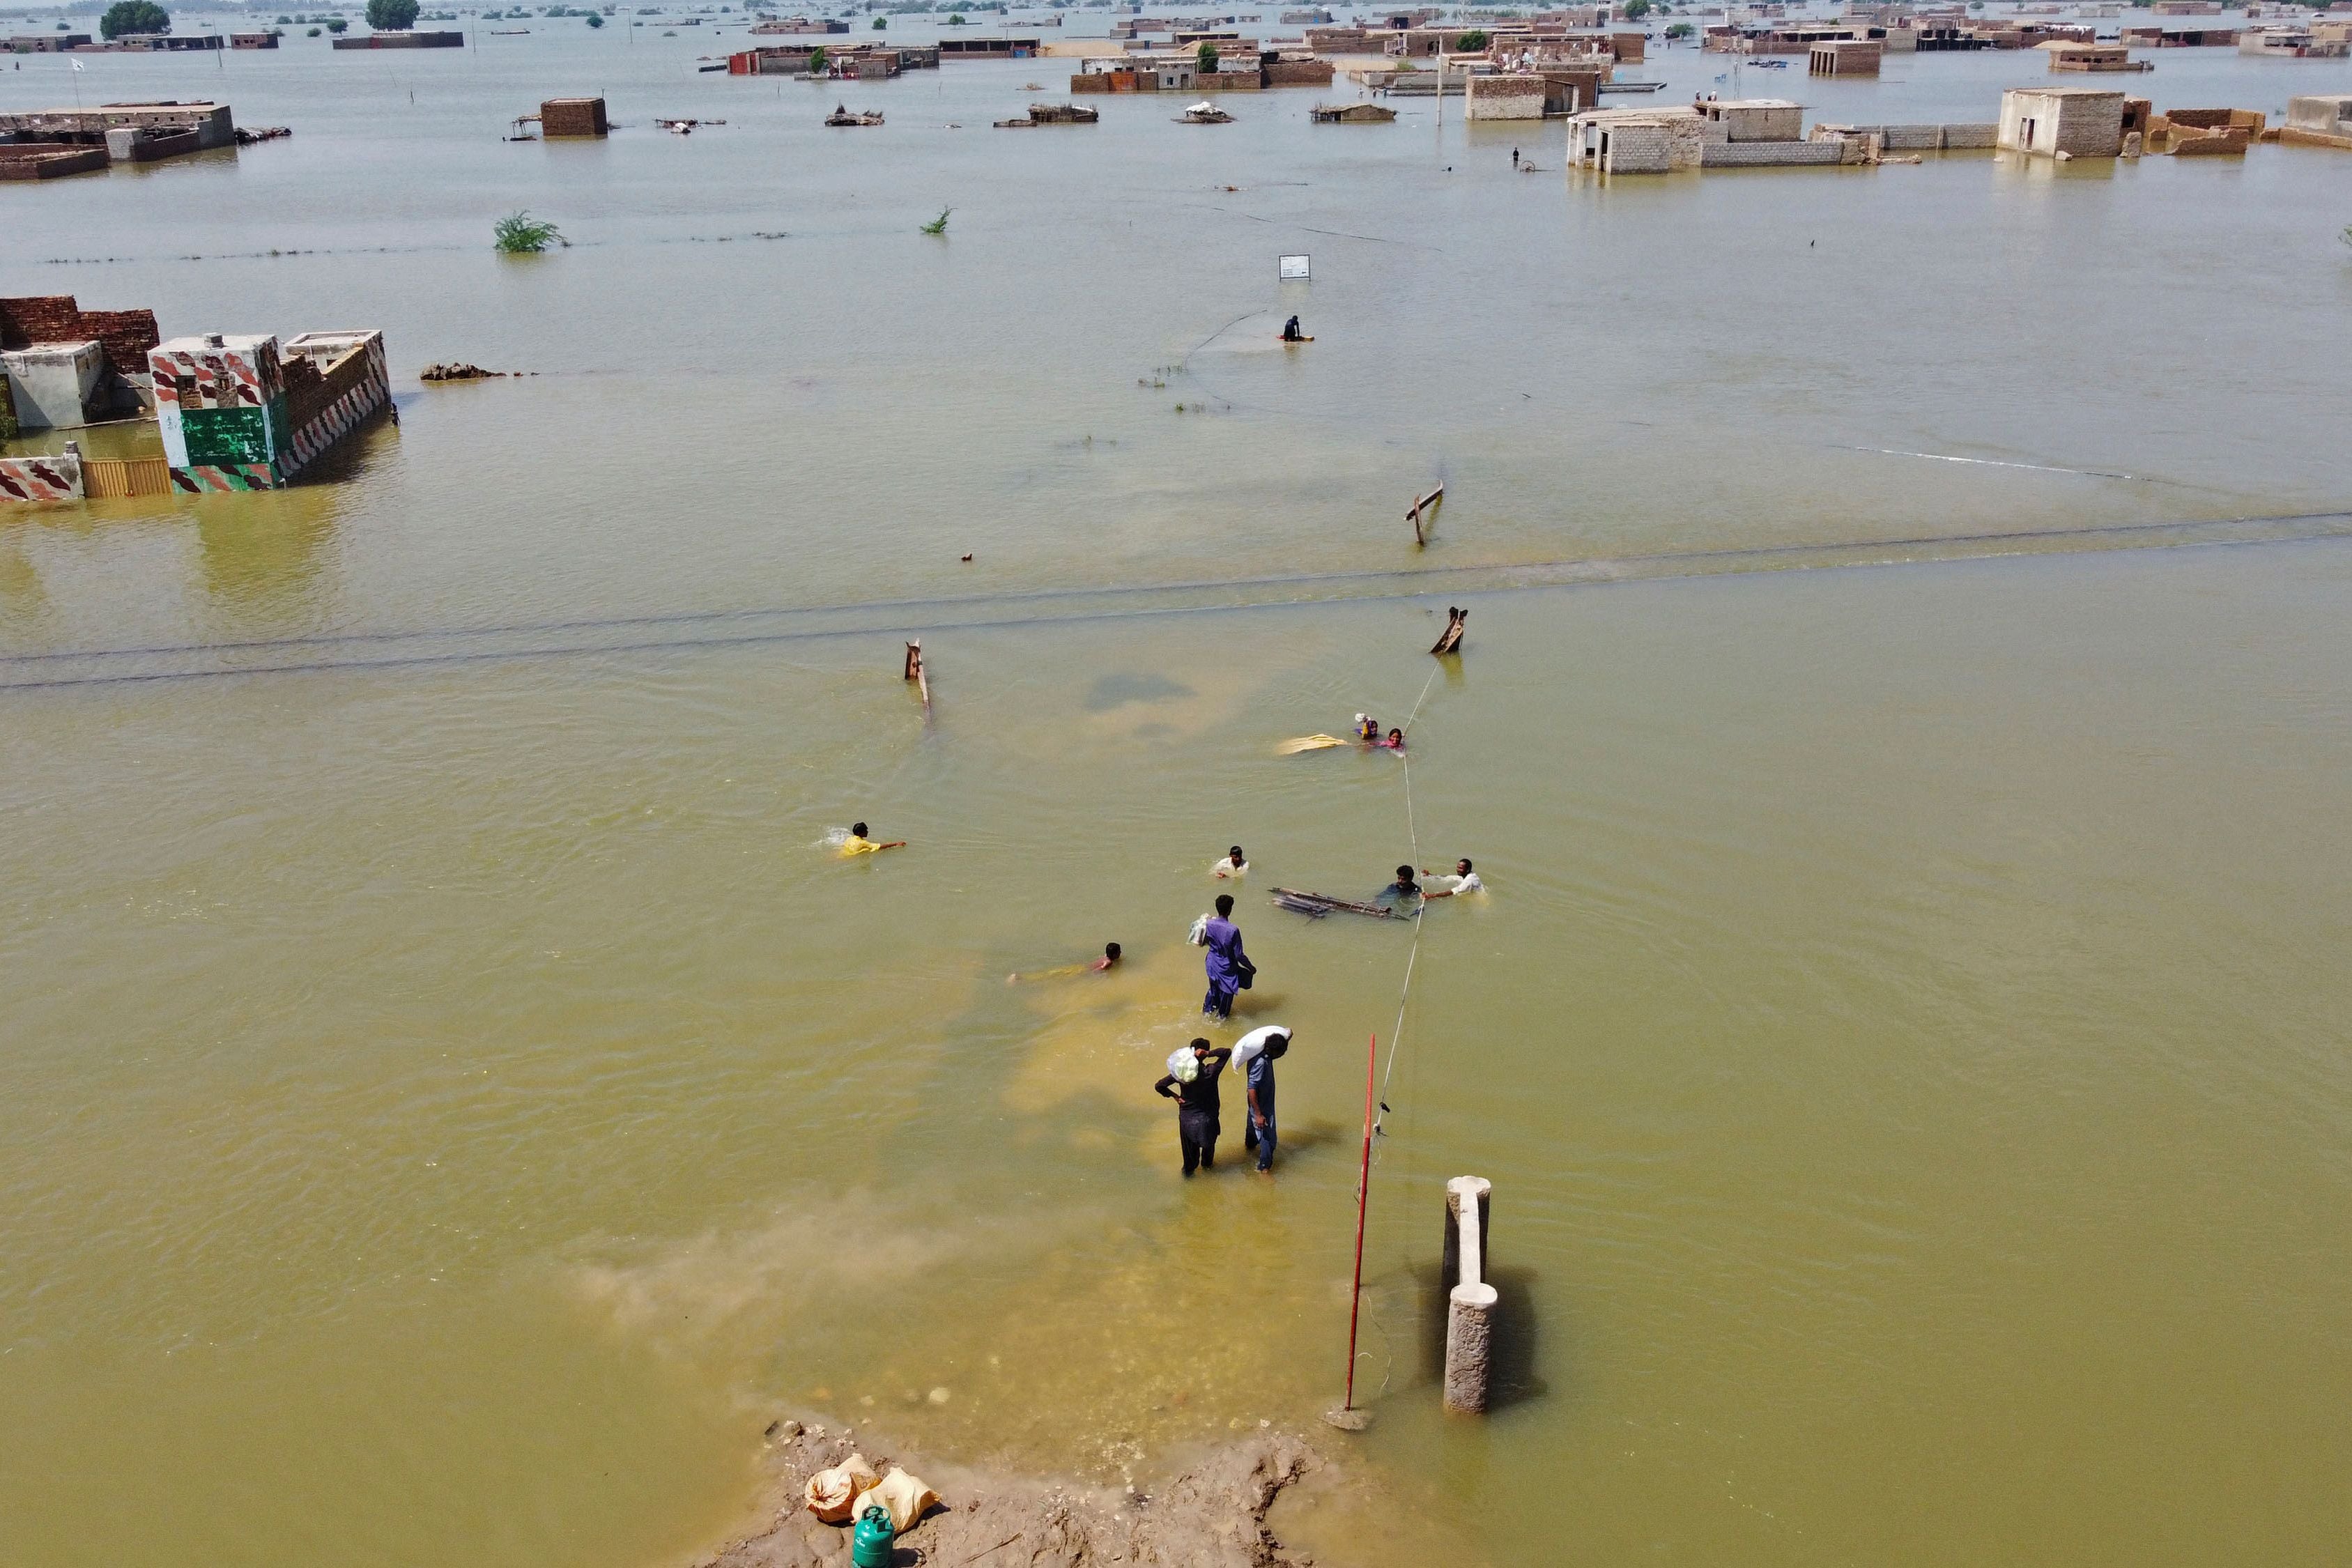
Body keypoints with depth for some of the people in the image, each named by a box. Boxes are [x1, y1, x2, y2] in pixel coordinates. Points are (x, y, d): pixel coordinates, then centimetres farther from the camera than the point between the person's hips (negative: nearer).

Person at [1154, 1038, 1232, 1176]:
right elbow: (1228, 1051, -18)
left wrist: (1174, 1096, -5)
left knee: (1190, 1145, 25)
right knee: (1209, 1142, 29)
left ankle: (1189, 1169, 43)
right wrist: (1209, 1054, -29)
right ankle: (1207, 1164, 51)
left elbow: (1159, 1086, -17)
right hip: (1207, 1118, -1)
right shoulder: (1211, 1072, -25)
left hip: (1187, 1117, 1)